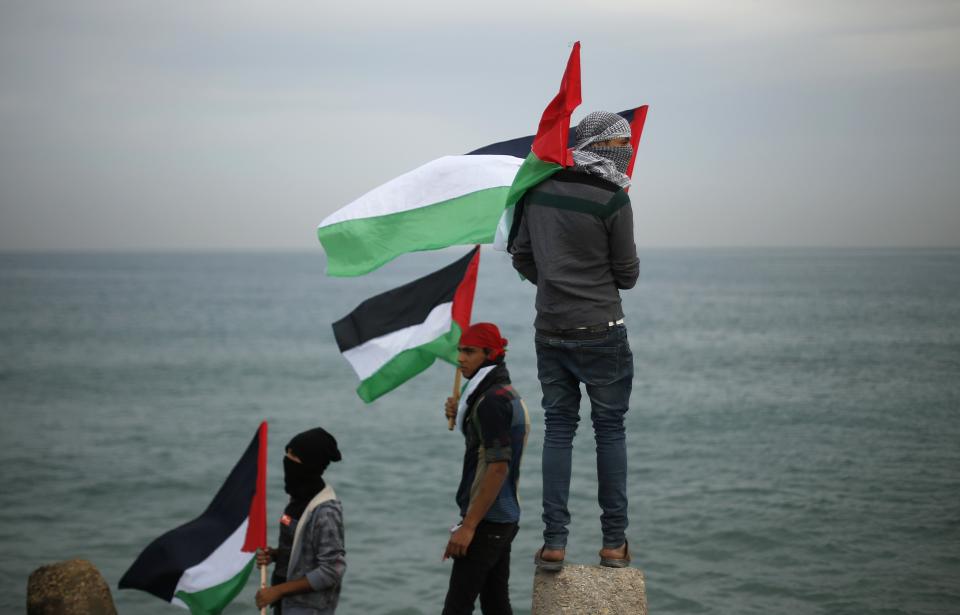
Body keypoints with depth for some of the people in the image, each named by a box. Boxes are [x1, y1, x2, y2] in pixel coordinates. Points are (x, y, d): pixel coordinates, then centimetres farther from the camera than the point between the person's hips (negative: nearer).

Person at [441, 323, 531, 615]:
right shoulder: (511, 395, 14)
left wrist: (468, 526, -23)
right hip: (505, 519, 10)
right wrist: (461, 416, 11)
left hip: (487, 523, -10)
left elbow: (498, 468, -23)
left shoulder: (492, 400, -17)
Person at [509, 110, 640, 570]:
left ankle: (554, 543, 6)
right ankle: (614, 542, 10)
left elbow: (522, 258, 11)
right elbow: (628, 275, -6)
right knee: (610, 430, 6)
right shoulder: (612, 199, -13)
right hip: (601, 333, -5)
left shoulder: (538, 190, 4)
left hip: (550, 332, 5)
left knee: (557, 429, 9)